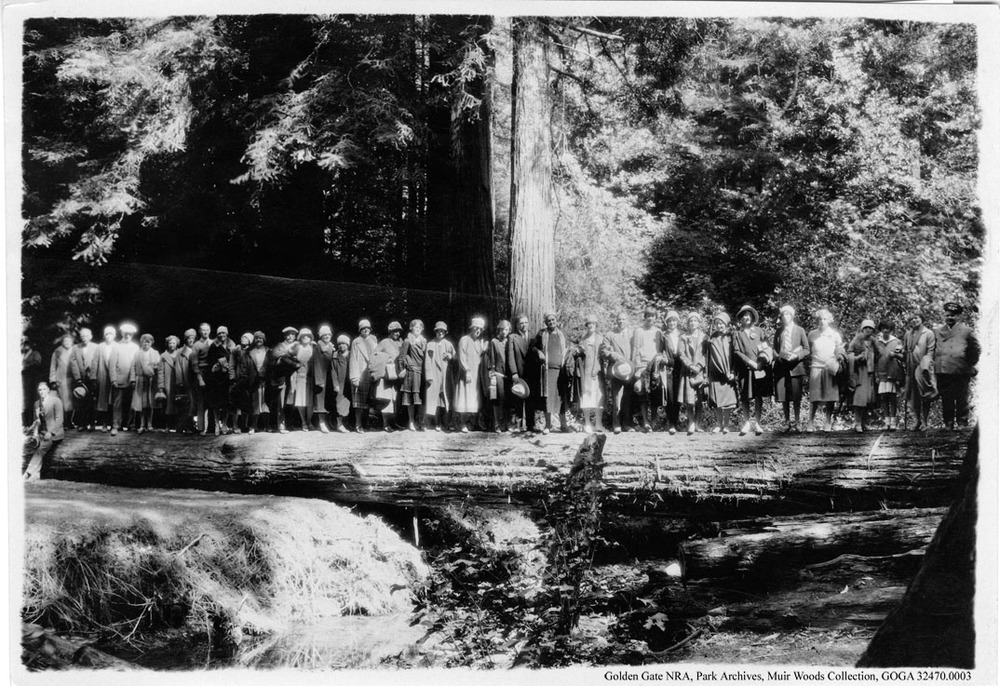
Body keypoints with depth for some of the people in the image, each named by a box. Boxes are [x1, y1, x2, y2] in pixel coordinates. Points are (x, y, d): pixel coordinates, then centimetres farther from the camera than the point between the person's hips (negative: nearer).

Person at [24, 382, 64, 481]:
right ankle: (35, 475, -23)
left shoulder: (56, 401, -3)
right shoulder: (37, 403, 14)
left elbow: (59, 419, -8)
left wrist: (50, 432, -17)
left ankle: (29, 474, -26)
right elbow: (36, 420, 17)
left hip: (54, 433, -6)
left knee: (40, 449, -24)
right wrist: (35, 433, -1)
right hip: (42, 433, 6)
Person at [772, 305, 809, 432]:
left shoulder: (800, 330, 7)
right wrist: (778, 356, -6)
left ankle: (796, 423, 7)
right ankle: (787, 422, 12)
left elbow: (806, 350, 5)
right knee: (783, 397, 0)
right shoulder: (778, 331, 13)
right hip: (781, 367, 2)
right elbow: (774, 349, 15)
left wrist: (796, 356, -11)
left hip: (796, 366, -2)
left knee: (796, 397, -2)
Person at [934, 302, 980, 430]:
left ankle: (962, 423, 6)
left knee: (962, 400, 1)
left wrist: (970, 365, 7)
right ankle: (948, 424, 9)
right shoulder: (937, 332, 14)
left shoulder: (967, 331, 6)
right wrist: (936, 364, 11)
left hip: (961, 372, -2)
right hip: (943, 371, 3)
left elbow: (975, 350, 9)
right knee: (946, 400, 4)